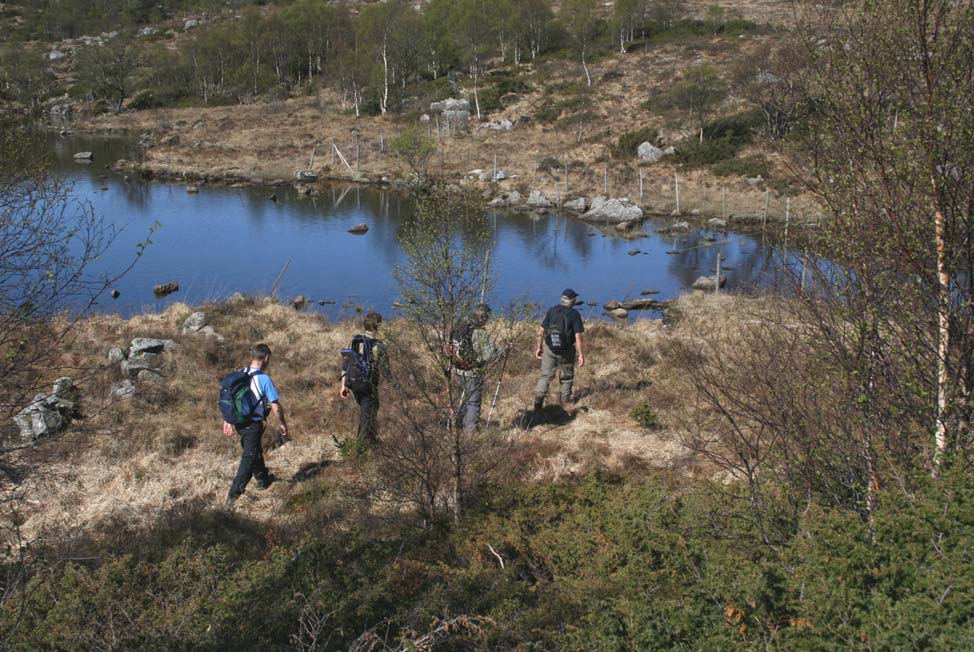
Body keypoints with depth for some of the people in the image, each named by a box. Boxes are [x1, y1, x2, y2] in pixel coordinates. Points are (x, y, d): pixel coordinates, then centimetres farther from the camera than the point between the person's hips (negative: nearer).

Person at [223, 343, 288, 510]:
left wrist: (227, 421, 16)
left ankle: (263, 479, 47)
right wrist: (283, 424, -2)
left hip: (239, 422, 7)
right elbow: (276, 407, -16)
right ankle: (233, 495, -7)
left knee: (256, 451, 27)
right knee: (249, 458, -1)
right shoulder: (264, 379, -19)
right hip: (254, 425, -7)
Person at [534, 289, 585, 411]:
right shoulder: (574, 314, -10)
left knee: (545, 375, 7)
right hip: (566, 350, -2)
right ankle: (565, 402, 26)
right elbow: (578, 336, -14)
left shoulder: (552, 311, 0)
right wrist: (581, 354, -10)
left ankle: (539, 399, -9)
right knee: (567, 376, 17)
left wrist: (539, 347, 10)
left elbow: (541, 331, 0)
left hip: (549, 348, 2)